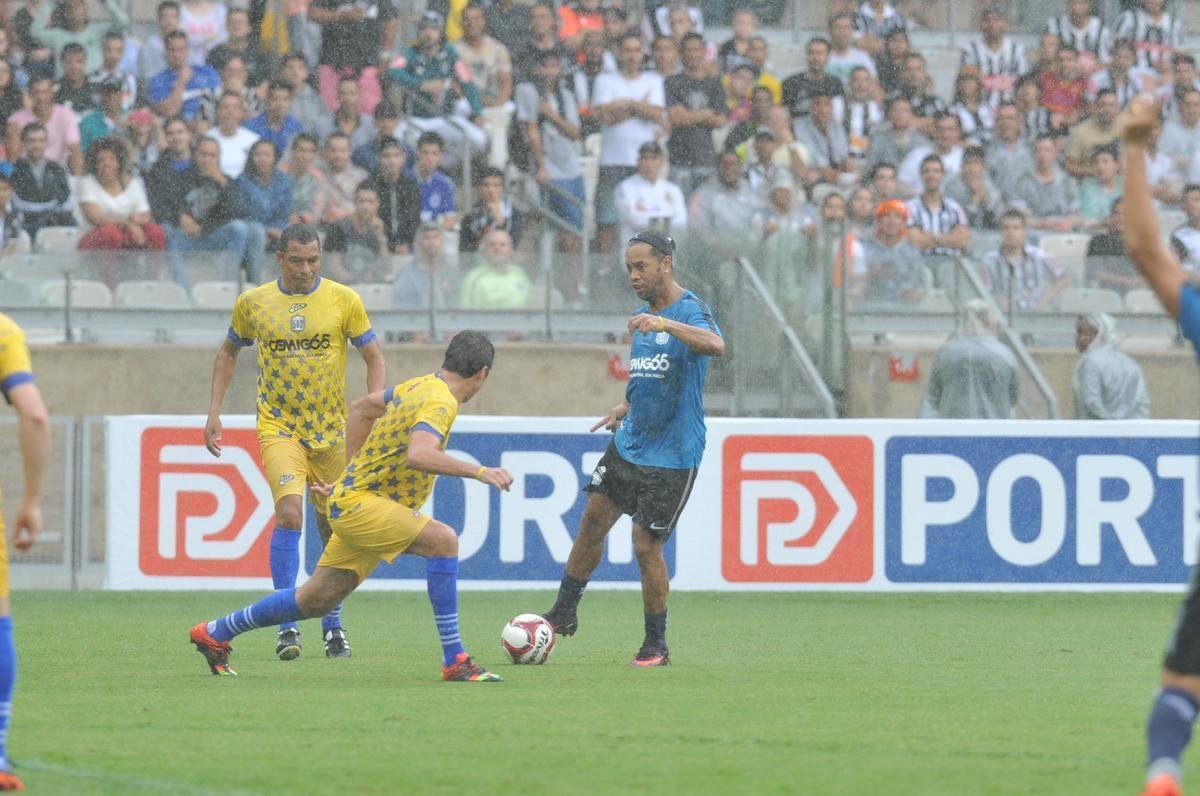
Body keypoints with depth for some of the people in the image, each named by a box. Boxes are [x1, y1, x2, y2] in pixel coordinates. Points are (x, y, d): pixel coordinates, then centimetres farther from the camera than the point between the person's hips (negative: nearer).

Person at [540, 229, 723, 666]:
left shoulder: (689, 311, -15)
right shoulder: (641, 316, 11)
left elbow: (715, 345, -39)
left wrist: (664, 323, -50)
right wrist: (626, 406, 11)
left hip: (671, 455, -8)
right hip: (628, 445, 8)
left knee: (646, 545, -6)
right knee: (593, 522, 8)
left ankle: (656, 645, 9)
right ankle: (564, 614, 23)